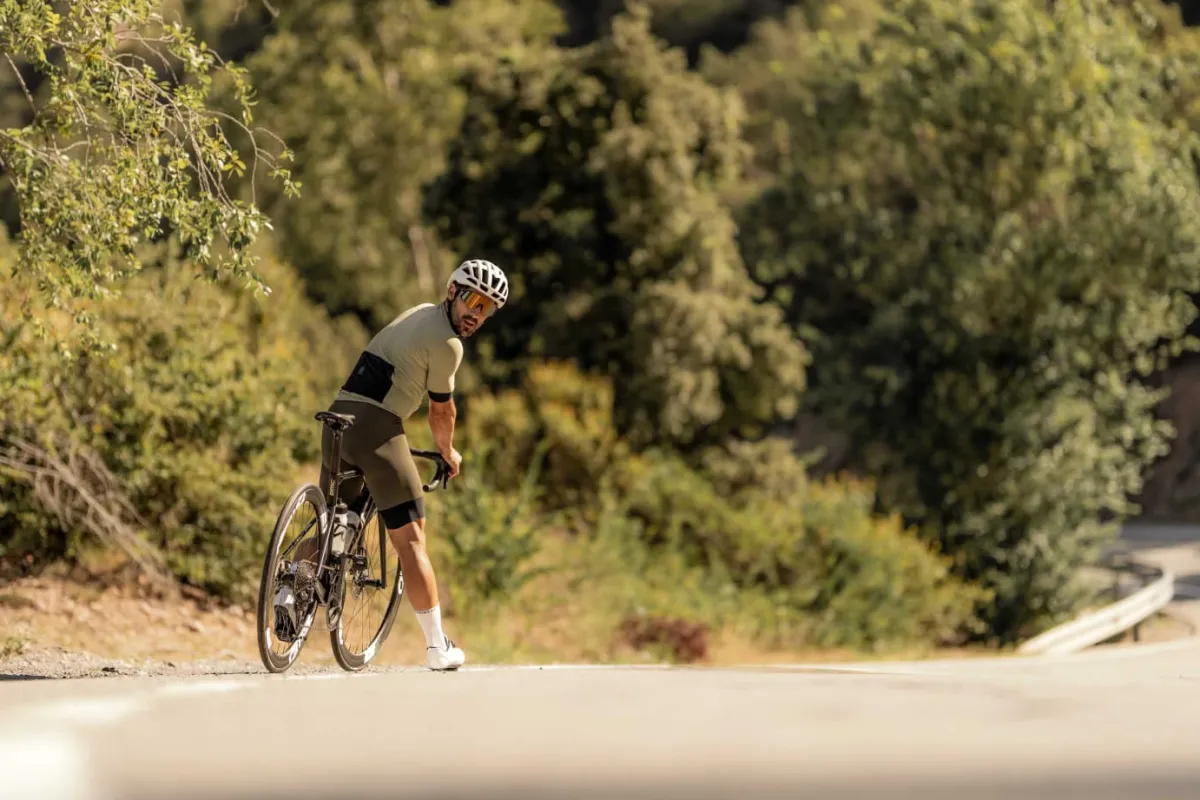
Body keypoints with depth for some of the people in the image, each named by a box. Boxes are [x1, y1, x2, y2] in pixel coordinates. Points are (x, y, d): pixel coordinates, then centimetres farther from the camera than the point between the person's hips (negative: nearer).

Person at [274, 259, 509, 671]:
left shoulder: (420, 314, 21)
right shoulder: (447, 343, -6)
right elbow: (441, 411, 3)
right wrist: (448, 453, 23)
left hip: (338, 416, 8)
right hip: (377, 428, -8)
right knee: (410, 540, -3)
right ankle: (437, 646, 0)